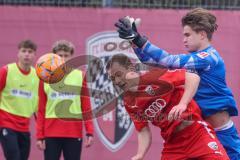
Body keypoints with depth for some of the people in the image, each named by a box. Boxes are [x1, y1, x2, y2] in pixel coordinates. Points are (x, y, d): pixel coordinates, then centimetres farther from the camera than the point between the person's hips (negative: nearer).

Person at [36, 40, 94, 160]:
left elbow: (86, 107, 4)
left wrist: (89, 132, -3)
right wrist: (40, 136, 0)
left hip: (74, 134, 0)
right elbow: (41, 110, 5)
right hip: (51, 134, 0)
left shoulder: (80, 77, 5)